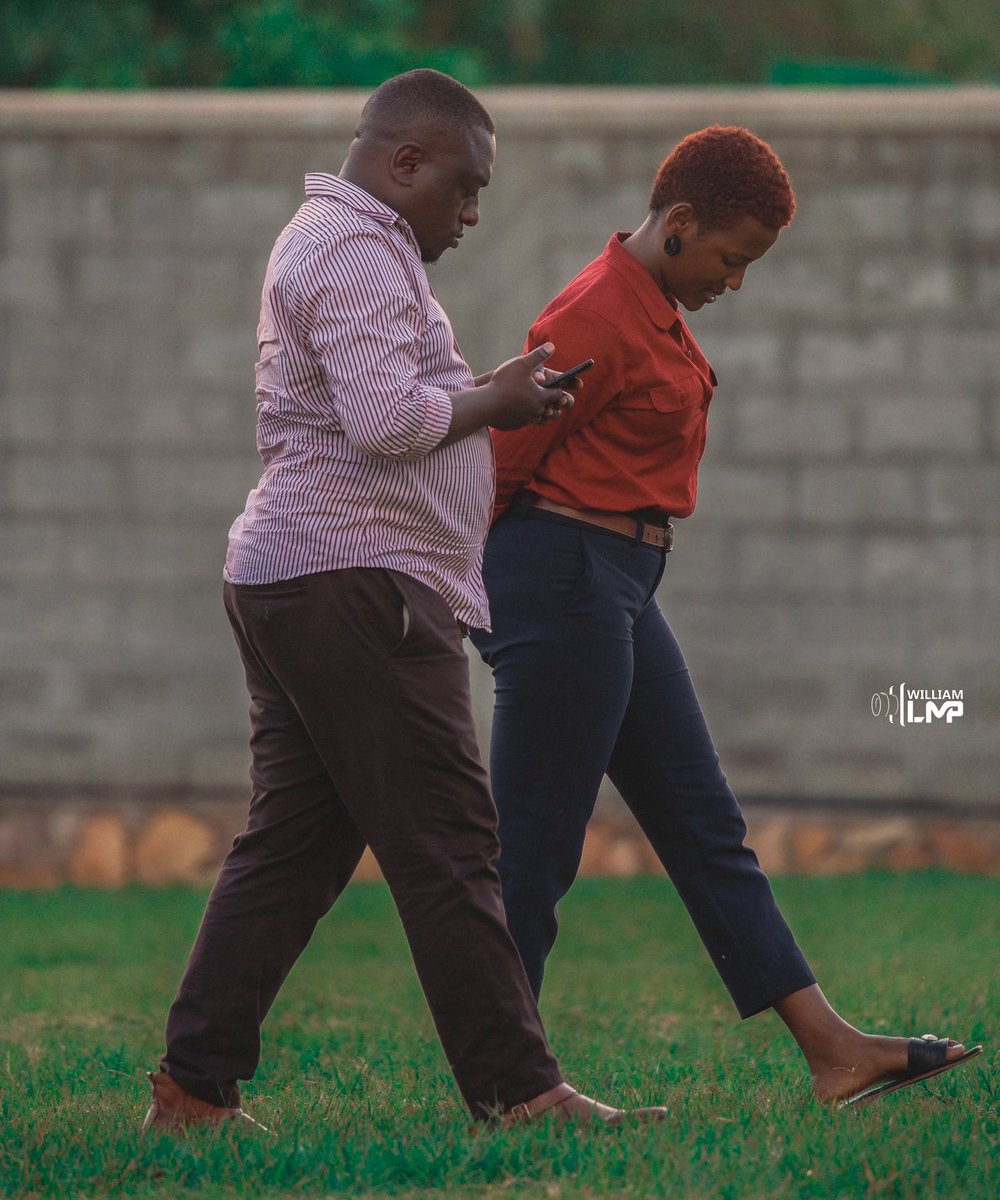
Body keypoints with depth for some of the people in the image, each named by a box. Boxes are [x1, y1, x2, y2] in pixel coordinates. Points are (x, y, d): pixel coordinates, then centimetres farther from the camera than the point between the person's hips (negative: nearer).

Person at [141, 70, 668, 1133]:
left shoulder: (325, 241, 24)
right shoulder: (357, 252, -11)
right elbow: (387, 418, -22)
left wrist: (496, 394, 16)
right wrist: (492, 400, -6)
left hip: (286, 581, 11)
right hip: (352, 577, -11)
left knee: (289, 846, 8)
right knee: (445, 845, -10)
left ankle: (192, 1091, 5)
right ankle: (520, 1093, -9)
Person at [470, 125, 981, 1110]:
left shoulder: (654, 306, 13)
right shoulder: (598, 318, -18)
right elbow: (497, 468, -15)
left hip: (618, 588, 10)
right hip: (564, 577, -10)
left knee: (703, 823, 9)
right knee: (535, 848, -4)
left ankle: (832, 1050, 10)